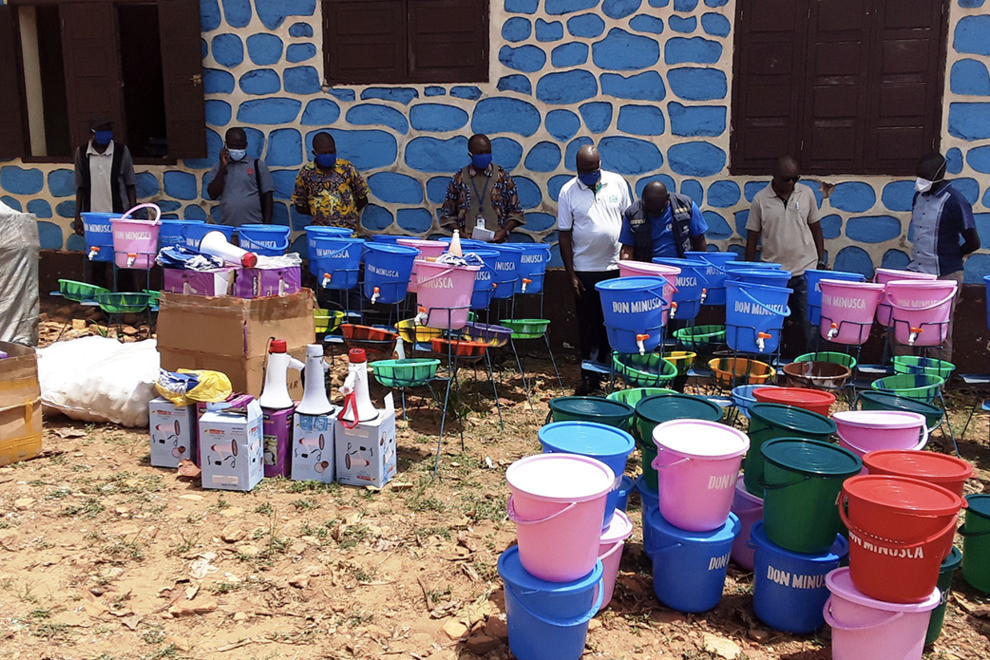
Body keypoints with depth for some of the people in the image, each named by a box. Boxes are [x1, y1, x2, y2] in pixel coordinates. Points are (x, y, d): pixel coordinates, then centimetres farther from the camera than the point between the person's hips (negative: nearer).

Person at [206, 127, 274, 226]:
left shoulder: (258, 165, 6)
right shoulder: (219, 167, 13)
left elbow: (267, 196, 4)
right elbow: (213, 195, 1)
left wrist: (267, 225, -5)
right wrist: (222, 166, -2)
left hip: (254, 226, -2)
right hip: (227, 227, 2)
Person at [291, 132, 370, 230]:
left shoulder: (347, 168, 2)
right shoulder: (306, 173, 3)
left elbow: (363, 199, 9)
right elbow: (300, 206, 11)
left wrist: (347, 213, 3)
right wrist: (318, 212, 2)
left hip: (347, 228, -1)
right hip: (320, 229, 1)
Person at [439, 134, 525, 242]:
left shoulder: (503, 177, 8)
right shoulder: (458, 179, 8)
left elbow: (515, 212, 11)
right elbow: (447, 213, 12)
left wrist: (505, 231, -5)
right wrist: (460, 233, -4)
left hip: (496, 242, 0)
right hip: (466, 242, 0)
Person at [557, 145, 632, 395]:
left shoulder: (617, 183, 1)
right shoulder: (568, 192, -4)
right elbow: (565, 235, -3)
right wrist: (570, 274, -7)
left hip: (615, 267, 2)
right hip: (585, 270, -1)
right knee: (588, 325, 6)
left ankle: (604, 367, 24)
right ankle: (590, 377, 15)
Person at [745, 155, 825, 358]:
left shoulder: (807, 194, 3)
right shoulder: (761, 199, -2)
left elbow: (815, 228, 11)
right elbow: (752, 236, 2)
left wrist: (821, 261, 8)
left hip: (806, 270, 1)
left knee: (806, 321, 4)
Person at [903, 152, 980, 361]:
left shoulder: (955, 202, -14)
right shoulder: (919, 197, 6)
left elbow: (973, 243, -12)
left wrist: (950, 256, -1)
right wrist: (919, 255, 11)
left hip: (944, 277, -7)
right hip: (916, 273, 7)